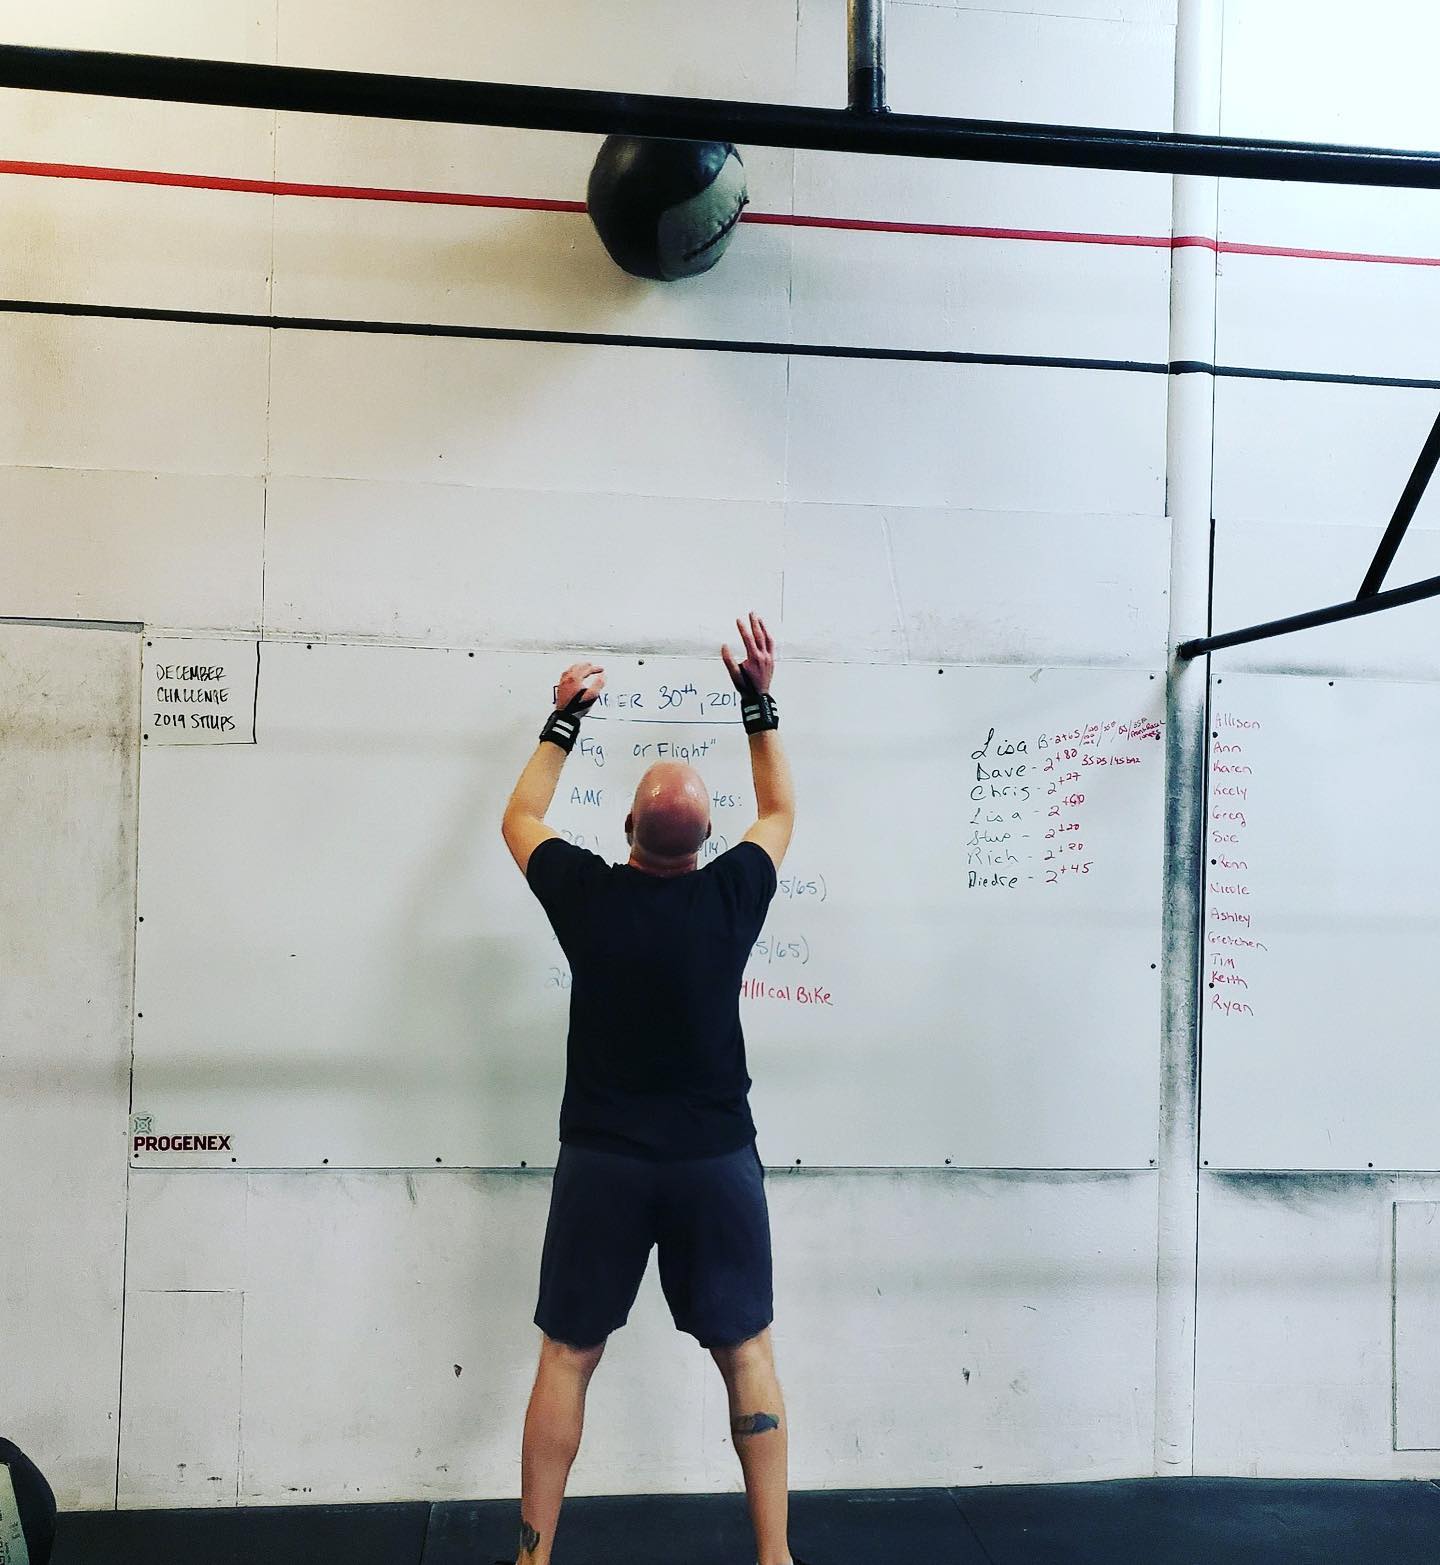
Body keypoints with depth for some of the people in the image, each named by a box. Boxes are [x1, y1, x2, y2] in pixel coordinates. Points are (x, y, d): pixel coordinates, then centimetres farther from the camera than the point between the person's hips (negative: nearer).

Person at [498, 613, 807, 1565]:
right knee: (748, 1355, 12)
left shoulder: (587, 896, -8)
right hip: (716, 1161, 0)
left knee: (568, 1359, 13)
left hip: (603, 1161, 0)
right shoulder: (730, 898, -8)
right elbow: (781, 813, 13)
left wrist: (565, 720, 20)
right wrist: (760, 702, 16)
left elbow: (520, 819, 13)